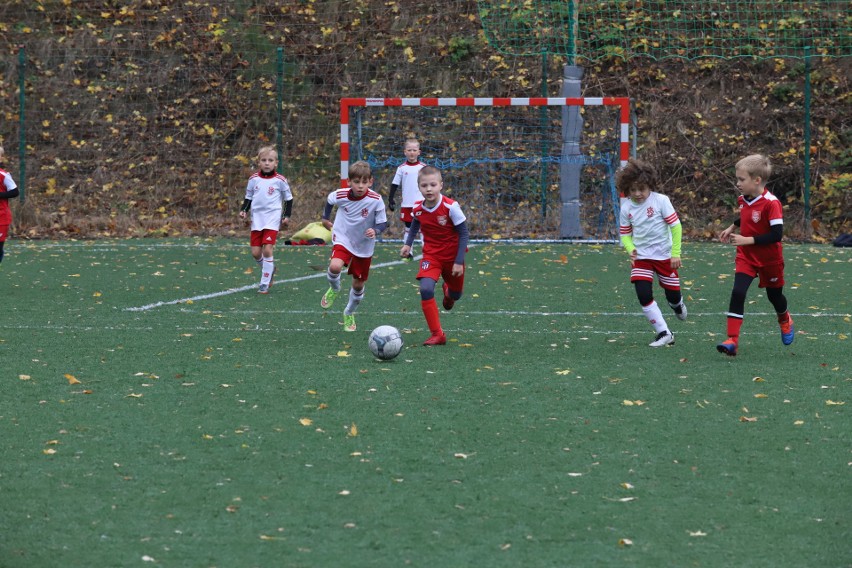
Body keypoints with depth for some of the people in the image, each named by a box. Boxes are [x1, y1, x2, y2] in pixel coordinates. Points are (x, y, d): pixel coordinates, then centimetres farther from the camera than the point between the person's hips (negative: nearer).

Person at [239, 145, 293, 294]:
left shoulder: (280, 180, -3)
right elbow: (248, 197, 15)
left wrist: (287, 216, 1)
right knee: (255, 252, 0)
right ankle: (269, 270, 30)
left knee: (267, 249, -14)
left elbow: (288, 198, 8)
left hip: (272, 219, -4)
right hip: (257, 219, 4)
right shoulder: (254, 179, 4)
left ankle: (265, 283, -6)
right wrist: (244, 210, 0)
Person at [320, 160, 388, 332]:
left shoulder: (376, 200, -22)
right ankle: (334, 289, 6)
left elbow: (383, 223, -15)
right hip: (343, 240, -1)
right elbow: (329, 199, 7)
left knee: (358, 285, 11)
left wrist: (375, 231, -35)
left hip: (364, 247, 1)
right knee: (335, 267, -30)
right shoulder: (341, 195, -17)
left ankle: (349, 314, 39)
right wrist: (325, 218, 15)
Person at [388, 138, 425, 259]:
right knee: (408, 228, 6)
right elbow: (395, 185, 4)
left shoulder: (423, 167, 2)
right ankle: (408, 252, 10)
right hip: (406, 204, 1)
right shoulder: (402, 168, 2)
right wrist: (391, 200, -1)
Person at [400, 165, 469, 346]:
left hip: (452, 256, -1)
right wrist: (408, 243, 5)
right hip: (431, 255, 1)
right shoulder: (417, 209, -12)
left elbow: (464, 234, -15)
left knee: (455, 295, 15)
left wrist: (459, 262, -18)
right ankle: (437, 334, -14)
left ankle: (448, 291, 57)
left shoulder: (451, 207, -24)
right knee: (426, 289, -22)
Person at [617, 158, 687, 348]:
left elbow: (675, 225, -9)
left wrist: (676, 253, -11)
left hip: (664, 256, -2)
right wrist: (630, 249, -14)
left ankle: (678, 306, 48)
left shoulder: (660, 201, -14)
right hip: (641, 258, 2)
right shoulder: (626, 207, -4)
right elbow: (624, 233, 7)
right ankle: (664, 334, -5)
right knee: (644, 295, -15)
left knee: (673, 295, 8)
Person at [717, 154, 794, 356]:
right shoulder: (743, 200, -2)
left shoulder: (771, 203, -25)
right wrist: (732, 228, 11)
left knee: (774, 294, 17)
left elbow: (777, 234, -29)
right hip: (746, 257, 4)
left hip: (769, 259, -4)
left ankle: (785, 321, 52)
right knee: (737, 293, -15)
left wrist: (747, 240, -30)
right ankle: (732, 340, -19)